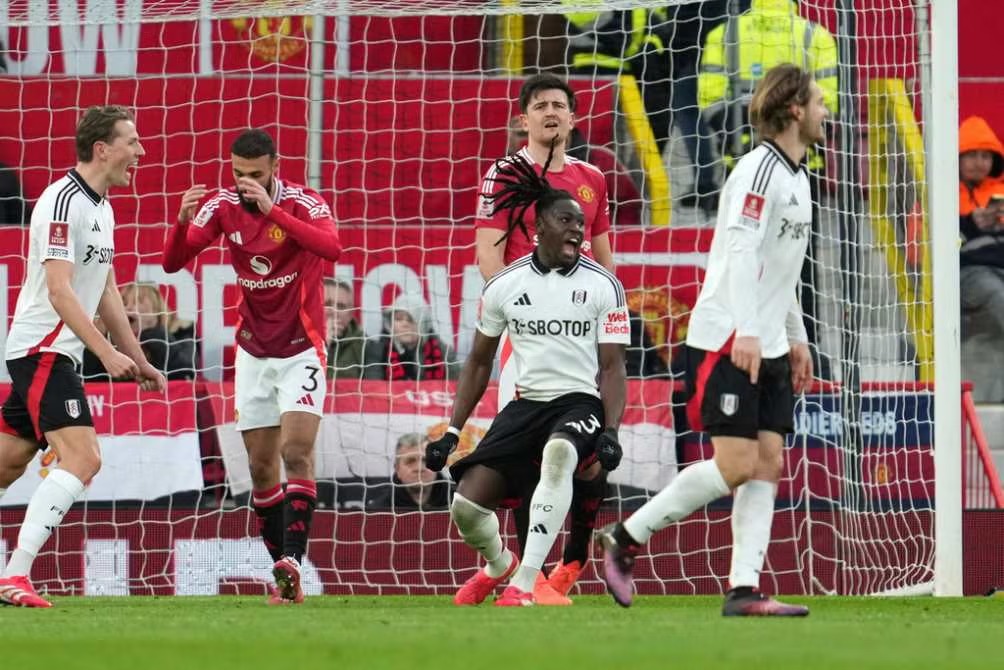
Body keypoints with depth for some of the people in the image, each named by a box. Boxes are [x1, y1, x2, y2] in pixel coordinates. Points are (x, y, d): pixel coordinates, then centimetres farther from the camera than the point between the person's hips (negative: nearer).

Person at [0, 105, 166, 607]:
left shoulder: (100, 207, 15)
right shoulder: (63, 201, -16)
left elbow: (105, 292, 23)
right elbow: (58, 290, -22)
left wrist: (137, 359, 22)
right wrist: (107, 353, -25)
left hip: (54, 356, 10)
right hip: (42, 352, -10)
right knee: (82, 458, -20)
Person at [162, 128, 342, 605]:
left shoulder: (302, 203, -15)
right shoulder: (222, 206, -4)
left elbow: (332, 248, -35)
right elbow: (172, 262, -7)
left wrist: (272, 210, -41)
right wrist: (183, 222, -27)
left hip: (300, 351, -4)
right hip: (253, 354, 4)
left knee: (296, 452, -19)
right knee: (262, 468, 3)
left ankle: (293, 559, -26)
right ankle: (285, 577, 8)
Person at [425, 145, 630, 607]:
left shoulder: (603, 286, -2)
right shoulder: (504, 286, 4)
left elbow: (612, 366, -3)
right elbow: (479, 362, 15)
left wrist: (610, 433, -17)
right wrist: (452, 431, 10)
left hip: (581, 401, -3)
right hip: (526, 404, 3)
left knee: (559, 451, -40)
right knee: (466, 505, -11)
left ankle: (523, 585, -37)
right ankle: (499, 564, 28)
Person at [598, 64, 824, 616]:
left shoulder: (795, 176, 17)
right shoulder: (760, 169, -13)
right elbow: (740, 250, -22)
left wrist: (796, 338, 26)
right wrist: (745, 330, -29)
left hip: (767, 346, 9)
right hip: (727, 340, -9)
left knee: (768, 462, -1)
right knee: (736, 464, -12)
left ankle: (744, 590, -4)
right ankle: (624, 539, 0)